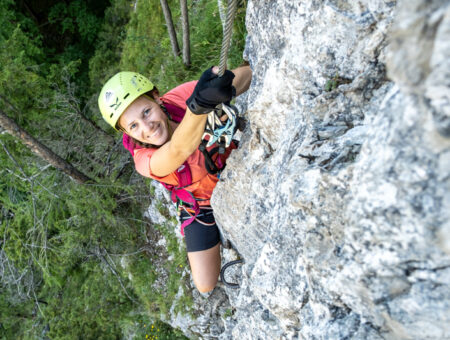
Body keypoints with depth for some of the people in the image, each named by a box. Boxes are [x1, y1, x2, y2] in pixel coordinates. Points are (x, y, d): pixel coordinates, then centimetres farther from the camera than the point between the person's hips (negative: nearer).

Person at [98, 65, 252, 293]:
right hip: (203, 208, -1)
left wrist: (226, 88, -55)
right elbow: (180, 150, -57)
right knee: (206, 286, 3)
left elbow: (247, 73, -32)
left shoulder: (179, 98, -28)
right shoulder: (144, 161, -34)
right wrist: (199, 105, -78)